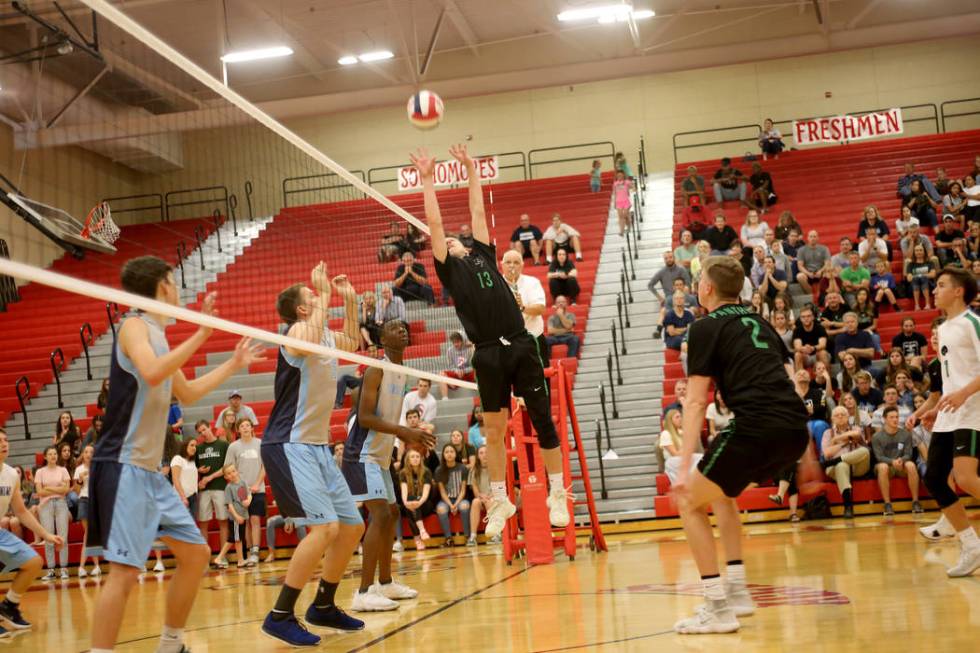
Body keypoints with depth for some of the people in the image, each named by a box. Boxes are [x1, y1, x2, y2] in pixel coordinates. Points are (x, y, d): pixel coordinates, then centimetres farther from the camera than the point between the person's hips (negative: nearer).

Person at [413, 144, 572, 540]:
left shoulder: (483, 255, 18)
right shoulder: (448, 269, 12)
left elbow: (478, 213, 23)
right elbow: (434, 223, 10)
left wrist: (471, 170, 28)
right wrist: (427, 180, 12)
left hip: (521, 346, 2)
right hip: (488, 354, -1)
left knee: (543, 421, 1)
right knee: (494, 430, 3)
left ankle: (558, 494, 10)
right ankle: (500, 501, 15)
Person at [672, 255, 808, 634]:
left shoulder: (706, 327, 3)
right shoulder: (758, 322, 23)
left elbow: (696, 402, -4)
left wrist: (684, 468, -6)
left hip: (757, 427, -7)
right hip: (796, 427, 7)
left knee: (690, 503, 8)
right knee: (719, 492, 28)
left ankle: (718, 609, 2)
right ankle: (737, 592, 24)